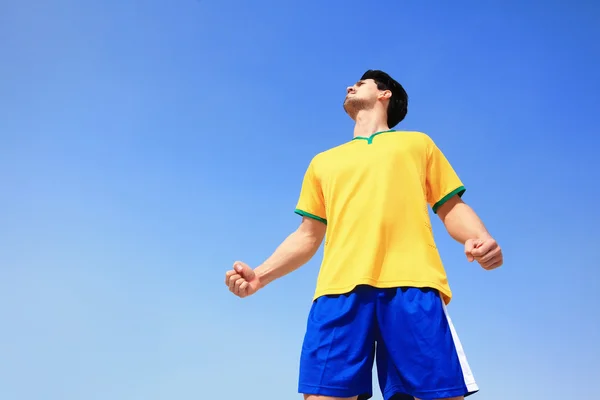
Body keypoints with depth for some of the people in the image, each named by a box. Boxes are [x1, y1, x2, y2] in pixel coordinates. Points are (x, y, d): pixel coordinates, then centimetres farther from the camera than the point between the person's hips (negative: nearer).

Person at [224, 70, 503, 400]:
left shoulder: (418, 143, 26)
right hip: (340, 288, 2)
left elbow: (452, 208, 19)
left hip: (413, 283, -2)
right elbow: (307, 235, 28)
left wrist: (480, 238, -5)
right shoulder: (323, 162, 32)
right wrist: (261, 274, 10)